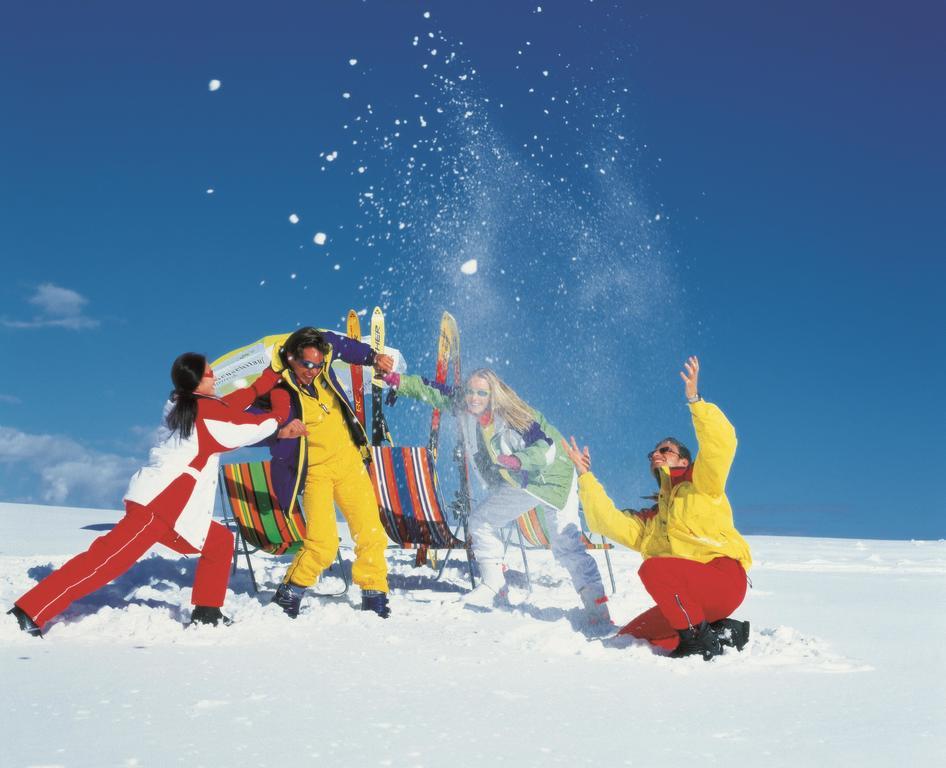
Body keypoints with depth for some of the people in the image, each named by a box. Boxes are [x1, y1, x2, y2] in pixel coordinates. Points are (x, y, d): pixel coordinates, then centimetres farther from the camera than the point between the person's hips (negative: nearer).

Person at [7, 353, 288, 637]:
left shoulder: (181, 405, 16)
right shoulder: (206, 410, -7)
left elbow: (227, 406, 26)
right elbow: (253, 427, -2)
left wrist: (267, 380, 27)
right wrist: (278, 415, 17)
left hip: (158, 502, 10)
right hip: (157, 505, -10)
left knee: (220, 542, 16)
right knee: (107, 560, -13)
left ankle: (206, 614, 17)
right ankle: (30, 612, -14)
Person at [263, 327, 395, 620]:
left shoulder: (322, 359, -4)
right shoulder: (278, 391, -20)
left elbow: (340, 343, 20)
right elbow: (279, 452, -24)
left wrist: (373, 357, 13)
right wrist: (281, 434, -44)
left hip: (349, 460, 5)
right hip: (314, 471, -5)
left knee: (371, 535, 2)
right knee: (322, 545, -16)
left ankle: (374, 595, 19)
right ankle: (289, 594, 9)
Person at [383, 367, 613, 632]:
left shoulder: (514, 415, -30)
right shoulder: (462, 407, -10)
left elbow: (547, 447, -33)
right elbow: (431, 391, 0)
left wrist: (519, 460, -49)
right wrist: (400, 382, -9)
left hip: (553, 477, -8)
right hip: (519, 483, 8)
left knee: (566, 545, -20)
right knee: (480, 521, 7)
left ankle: (597, 608, -17)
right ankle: (494, 588, 15)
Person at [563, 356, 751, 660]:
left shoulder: (700, 487, 10)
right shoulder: (649, 520, 27)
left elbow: (721, 443, -8)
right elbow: (608, 521, 11)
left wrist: (695, 400, -13)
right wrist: (585, 476, 13)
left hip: (724, 578, -8)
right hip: (686, 602, 8)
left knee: (653, 567, -31)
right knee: (629, 637, -3)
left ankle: (699, 637, -16)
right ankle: (722, 632, 0)